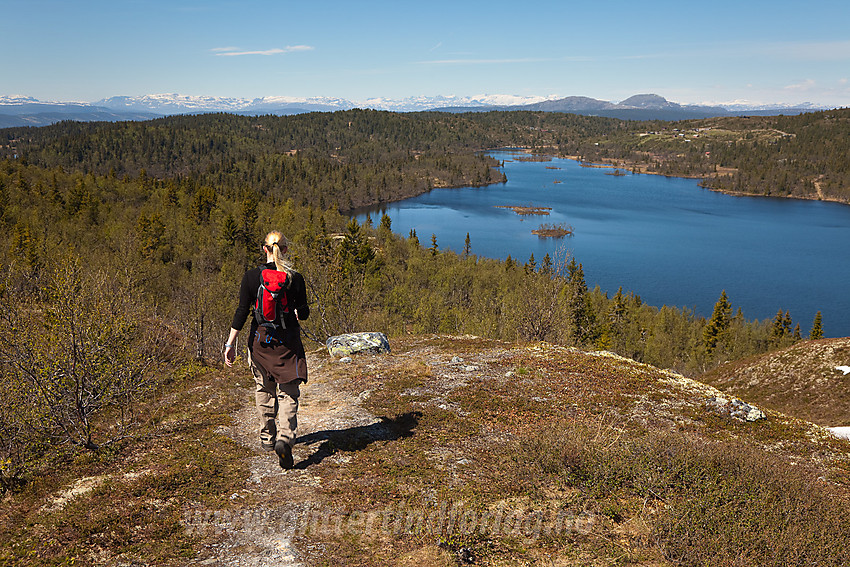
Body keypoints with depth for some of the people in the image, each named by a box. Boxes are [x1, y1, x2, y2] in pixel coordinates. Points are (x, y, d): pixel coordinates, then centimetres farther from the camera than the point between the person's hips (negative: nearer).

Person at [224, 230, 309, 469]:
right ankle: (284, 438, -17)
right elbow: (304, 313, 0)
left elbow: (242, 312, -6)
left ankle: (267, 438, 31)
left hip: (260, 340, 2)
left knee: (264, 391, 18)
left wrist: (231, 343, -1)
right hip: (288, 342, -1)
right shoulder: (295, 278, -5)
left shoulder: (250, 277, -4)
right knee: (288, 393, 3)